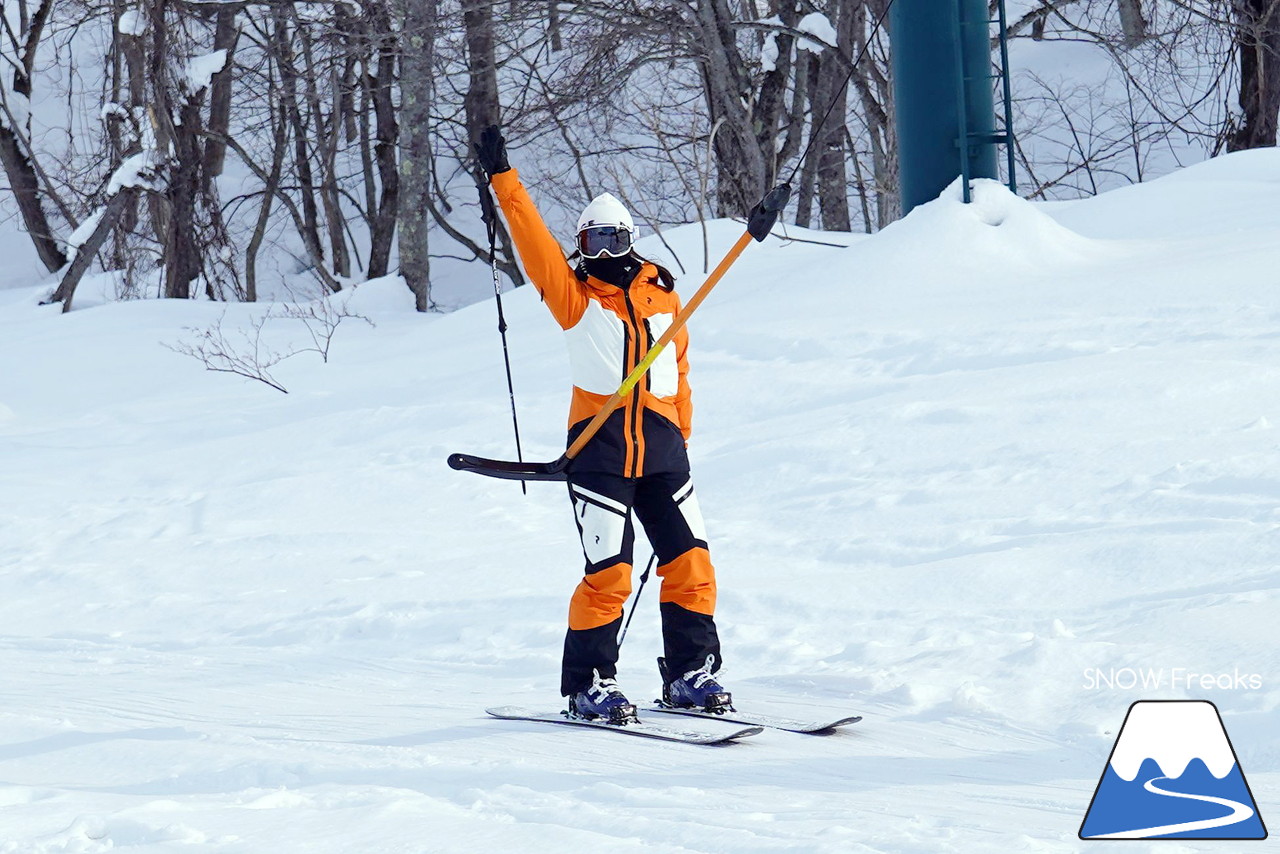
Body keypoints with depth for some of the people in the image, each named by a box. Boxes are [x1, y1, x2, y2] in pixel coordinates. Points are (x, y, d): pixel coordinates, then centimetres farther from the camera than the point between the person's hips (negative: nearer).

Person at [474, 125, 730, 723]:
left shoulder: (663, 296, 15)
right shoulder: (574, 294, 6)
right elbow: (533, 241, -2)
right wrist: (503, 180, -7)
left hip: (660, 444, 4)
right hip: (599, 444, -4)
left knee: (690, 561, 1)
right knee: (608, 572, -8)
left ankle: (689, 674, 13)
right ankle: (588, 685, 1)